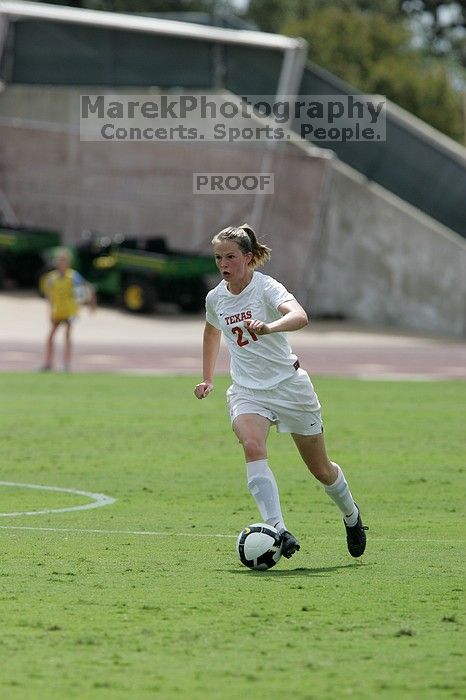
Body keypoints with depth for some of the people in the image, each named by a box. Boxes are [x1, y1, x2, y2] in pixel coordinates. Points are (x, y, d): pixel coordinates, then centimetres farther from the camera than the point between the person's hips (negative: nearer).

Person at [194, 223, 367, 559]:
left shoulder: (267, 287, -16)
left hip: (289, 385, -3)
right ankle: (279, 531, -40)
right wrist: (207, 379, 23)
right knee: (253, 446, -30)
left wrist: (268, 327, -55)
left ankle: (351, 515, 41)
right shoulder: (215, 298, 2)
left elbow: (300, 317, -37)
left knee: (322, 470, 9)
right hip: (247, 391, 3)